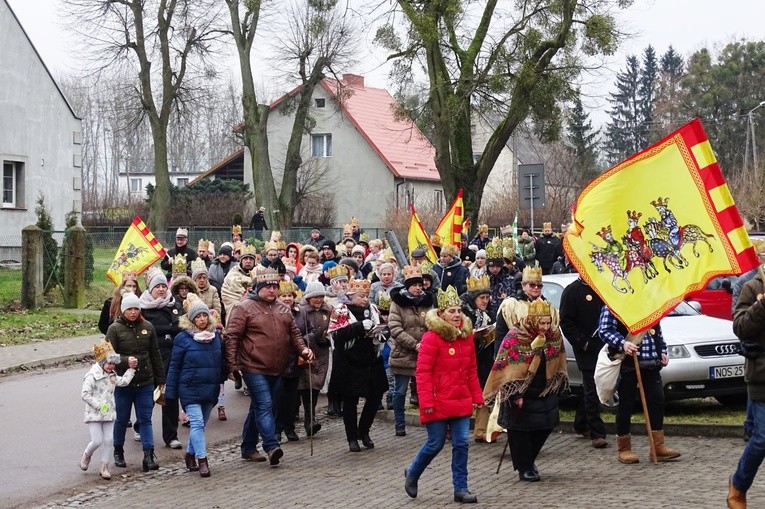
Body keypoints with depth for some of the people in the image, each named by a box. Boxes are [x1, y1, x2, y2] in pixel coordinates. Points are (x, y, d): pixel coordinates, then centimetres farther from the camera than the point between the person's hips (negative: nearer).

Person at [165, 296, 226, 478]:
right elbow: (174, 366, -3)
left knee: (200, 424, 13)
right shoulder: (183, 338, -6)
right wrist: (170, 392, -3)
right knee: (197, 423, -13)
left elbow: (221, 362, 15)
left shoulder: (216, 335, 6)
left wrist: (222, 379, 11)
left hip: (211, 389, 4)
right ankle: (202, 460, -13)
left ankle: (190, 454, 30)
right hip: (190, 389, -4)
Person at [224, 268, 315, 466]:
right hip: (254, 368, -7)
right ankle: (272, 446, -21)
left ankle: (248, 448, 23)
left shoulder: (283, 310, 14)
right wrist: (232, 364, -13)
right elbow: (232, 336, -8)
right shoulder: (244, 308, -6)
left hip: (276, 369, 7)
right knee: (264, 405, -16)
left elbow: (294, 333, 19)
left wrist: (303, 349, 0)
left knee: (259, 407, 14)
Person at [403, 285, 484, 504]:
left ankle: (461, 488, 9)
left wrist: (477, 397, 11)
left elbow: (472, 370, 15)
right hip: (438, 403, -5)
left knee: (461, 444, 2)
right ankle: (412, 474, 28)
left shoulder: (466, 336, 8)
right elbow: (422, 372, -13)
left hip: (461, 402, 5)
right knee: (435, 444, 3)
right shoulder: (431, 338, -12)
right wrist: (426, 401, -18)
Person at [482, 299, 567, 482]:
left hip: (545, 392, 5)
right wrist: (515, 395, -18)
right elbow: (504, 366, -16)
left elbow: (558, 363, 14)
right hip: (519, 393, -5)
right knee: (521, 430, -1)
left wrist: (556, 387, 12)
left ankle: (529, 459, 30)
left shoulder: (554, 335, -2)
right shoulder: (515, 337, -18)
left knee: (546, 426, 9)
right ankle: (524, 468, 11)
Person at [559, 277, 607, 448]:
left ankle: (580, 425, 29)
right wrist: (583, 342, -14)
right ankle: (597, 433, -5)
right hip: (586, 348, -6)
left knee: (591, 389, 15)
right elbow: (565, 322, -9)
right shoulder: (572, 291, -6)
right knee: (592, 390, -6)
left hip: (602, 346, 6)